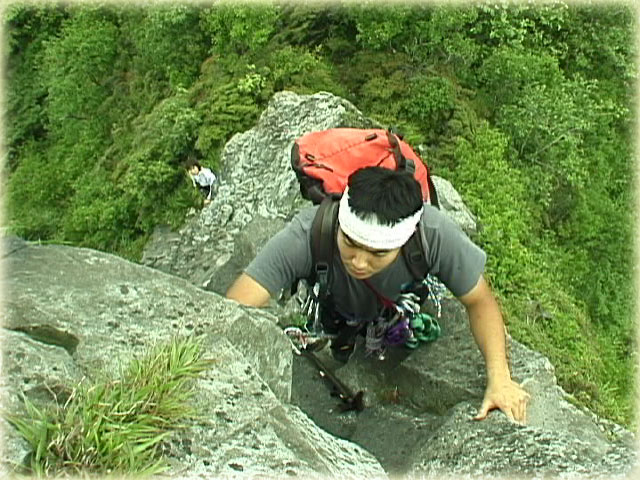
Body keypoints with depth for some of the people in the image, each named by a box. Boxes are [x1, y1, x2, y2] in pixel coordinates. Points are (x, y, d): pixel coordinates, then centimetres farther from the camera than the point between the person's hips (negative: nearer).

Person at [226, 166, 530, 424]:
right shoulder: (305, 237, -46)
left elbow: (480, 302, -25)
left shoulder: (435, 235, -41)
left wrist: (500, 379, -36)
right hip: (330, 306, -1)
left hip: (402, 305, 1)